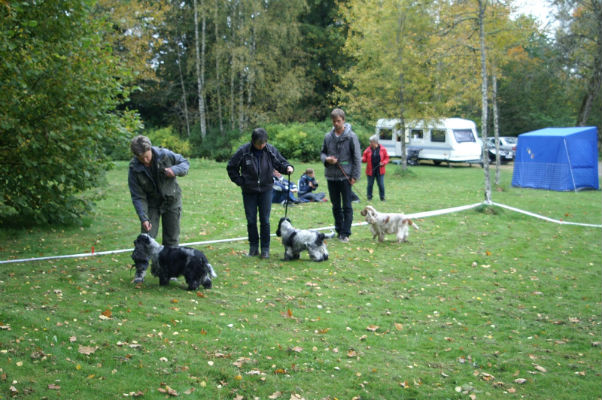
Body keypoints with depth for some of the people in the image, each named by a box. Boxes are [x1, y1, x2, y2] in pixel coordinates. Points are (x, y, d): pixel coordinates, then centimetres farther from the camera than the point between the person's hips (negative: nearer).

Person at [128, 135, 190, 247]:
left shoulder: (165, 155, -19)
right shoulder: (134, 169, -19)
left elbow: (185, 163, -3)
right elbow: (138, 197, -15)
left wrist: (175, 170, -27)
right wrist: (143, 218, -25)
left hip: (171, 200, 1)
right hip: (151, 203, -1)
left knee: (172, 238, 5)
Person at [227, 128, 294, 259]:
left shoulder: (271, 150, -6)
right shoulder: (243, 151, -11)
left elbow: (280, 162, 7)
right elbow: (231, 167, 0)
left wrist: (287, 167, -15)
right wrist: (240, 182, -4)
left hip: (266, 190, 0)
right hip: (249, 191, 0)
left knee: (265, 220, 2)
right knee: (251, 220, 6)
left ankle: (265, 248, 11)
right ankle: (253, 247, 20)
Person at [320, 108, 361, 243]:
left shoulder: (351, 136, -5)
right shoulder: (328, 137, 7)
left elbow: (357, 157, -5)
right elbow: (322, 153, 17)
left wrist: (355, 176, -10)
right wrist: (326, 159, -7)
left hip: (345, 176, -4)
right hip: (331, 176, 4)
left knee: (347, 206, -2)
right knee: (336, 206, 13)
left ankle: (345, 233, 2)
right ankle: (338, 230, 23)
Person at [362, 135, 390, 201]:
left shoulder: (382, 149, 2)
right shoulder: (368, 150, 3)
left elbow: (386, 158, 7)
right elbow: (364, 158, 6)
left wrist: (383, 163, -11)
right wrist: (362, 159, -17)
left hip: (379, 171, 0)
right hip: (370, 171, 1)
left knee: (381, 185, 1)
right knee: (370, 184, 4)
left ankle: (382, 197, 12)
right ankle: (369, 197, 16)